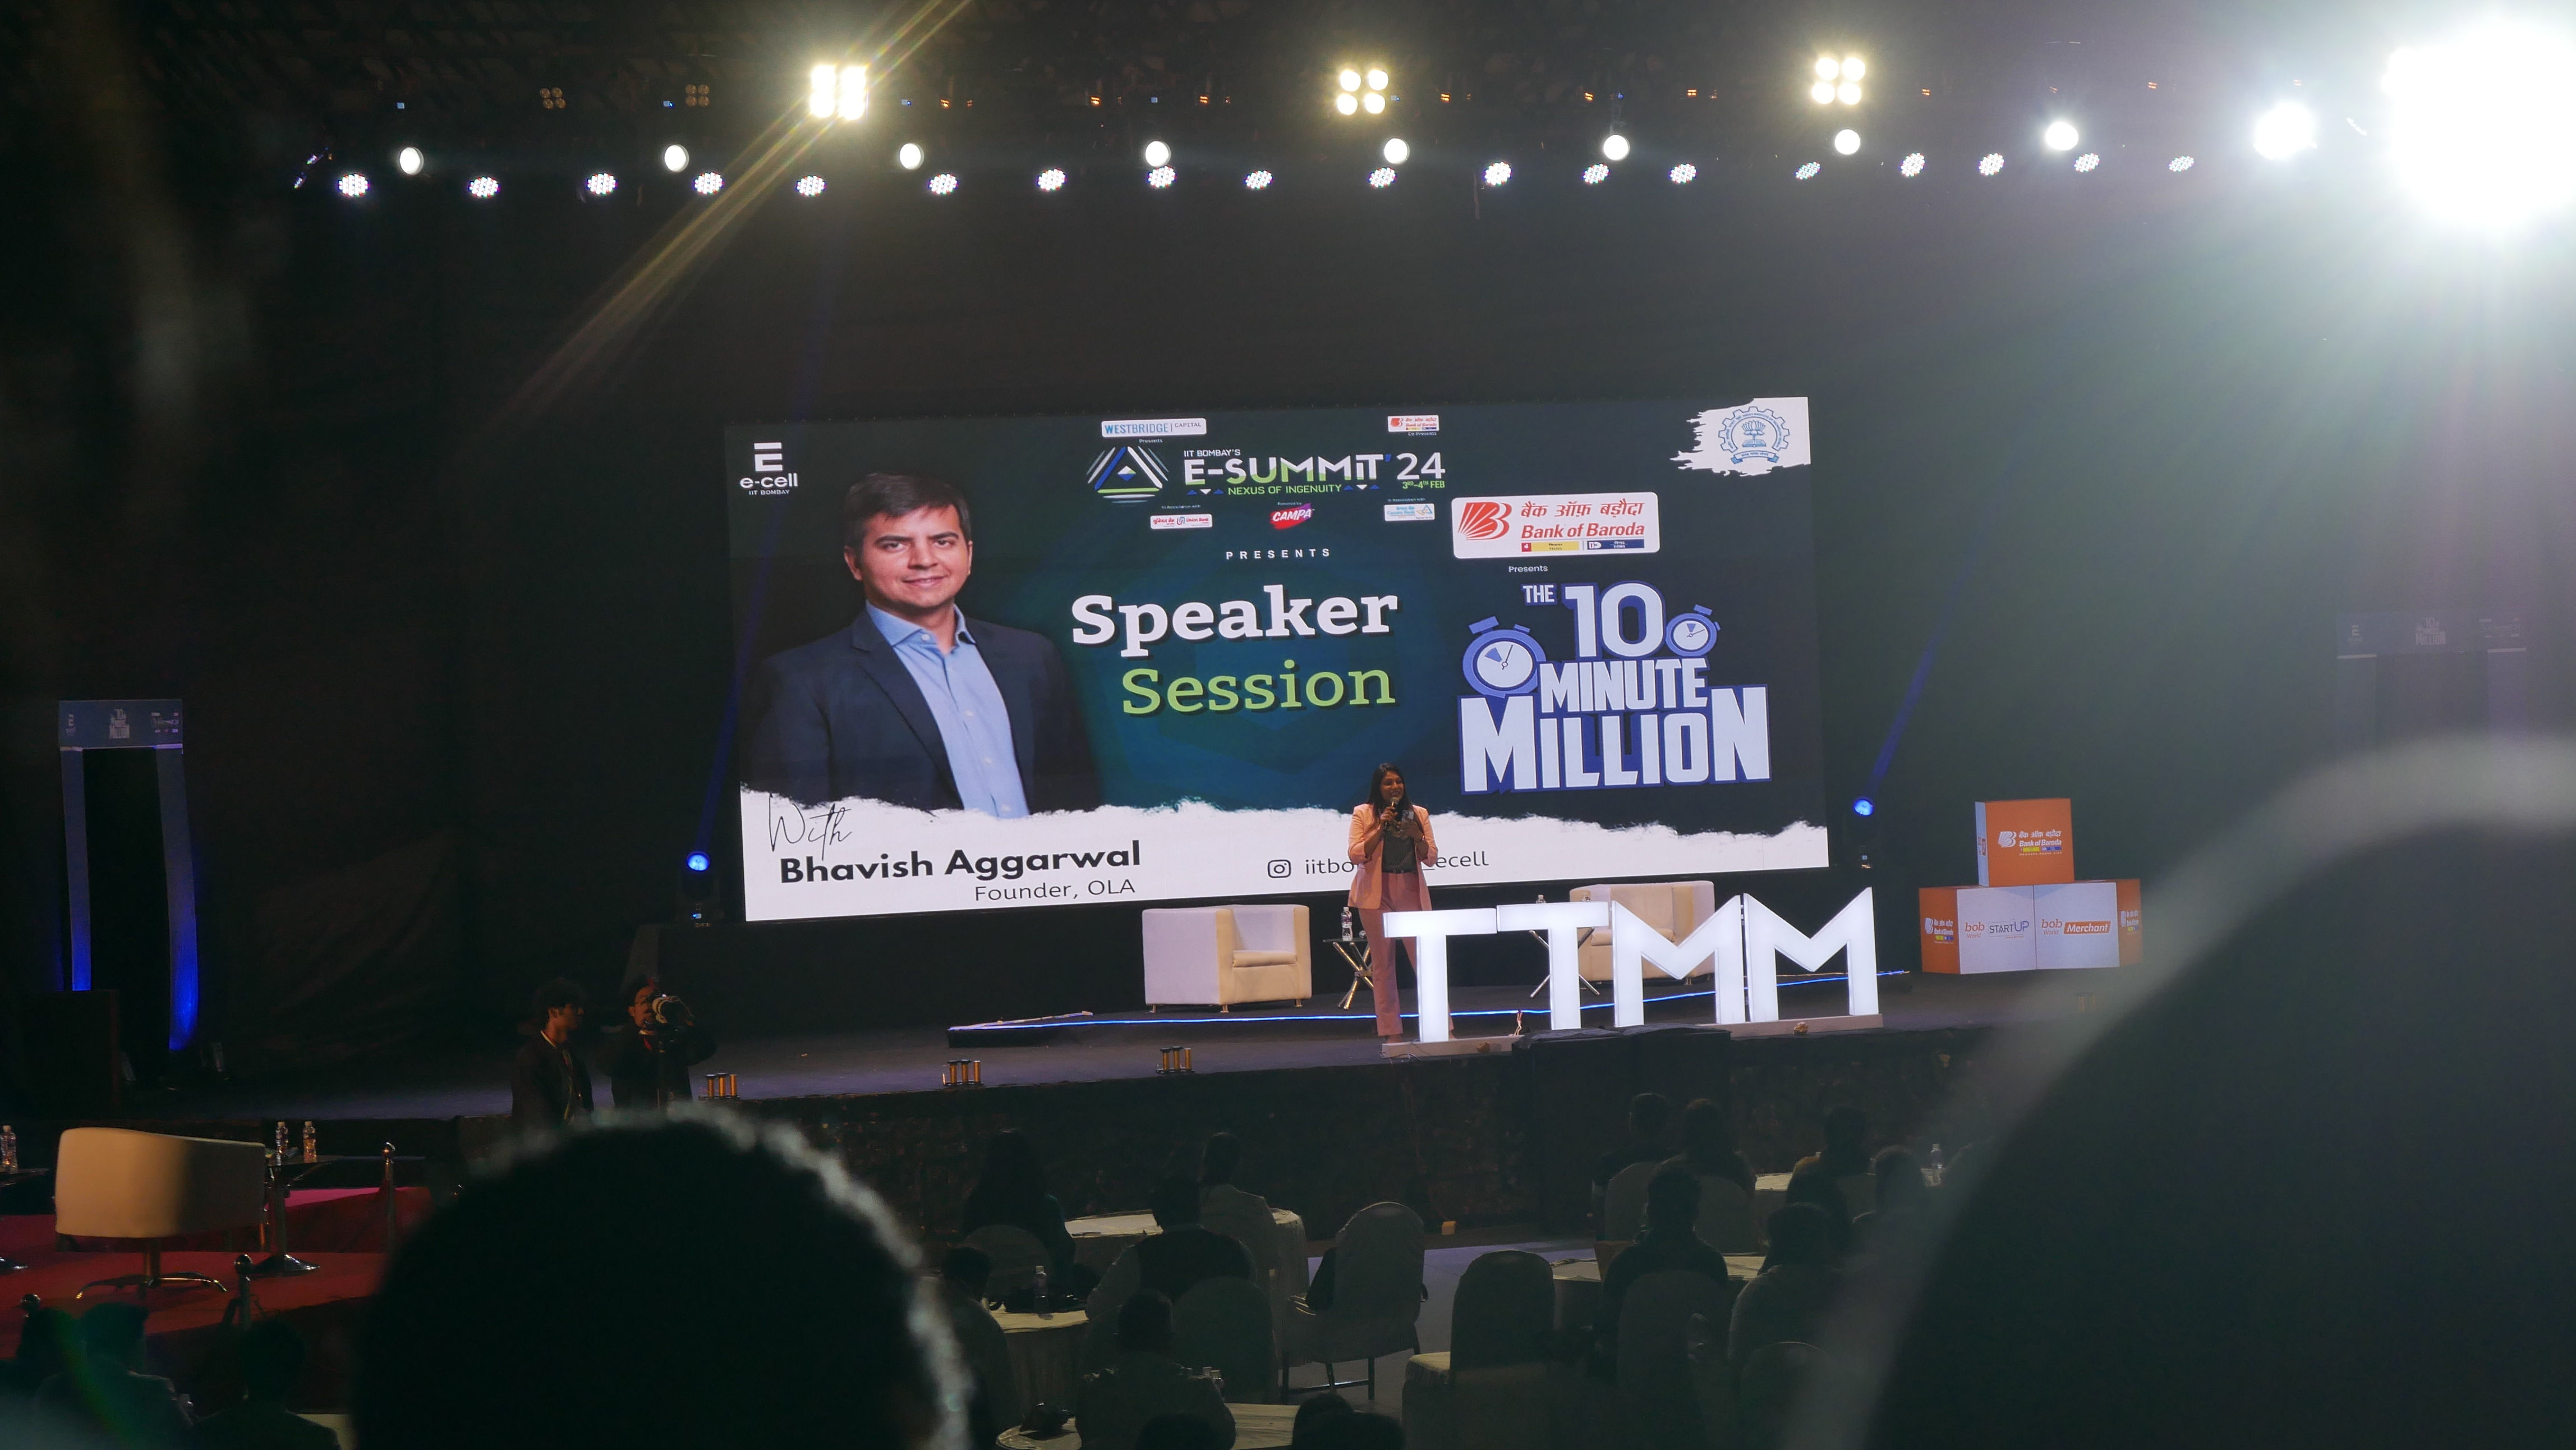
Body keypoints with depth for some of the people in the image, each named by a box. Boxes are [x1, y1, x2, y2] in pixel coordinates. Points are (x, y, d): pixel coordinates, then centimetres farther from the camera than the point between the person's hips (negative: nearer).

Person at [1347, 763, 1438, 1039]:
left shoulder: (1419, 814, 10)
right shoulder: (1363, 814, 4)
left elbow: (1431, 858, 9)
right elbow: (1356, 855, -6)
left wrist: (1417, 837, -10)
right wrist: (1380, 827, -13)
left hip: (1412, 892, 1)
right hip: (1377, 894, -1)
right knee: (1382, 964, 1)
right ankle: (1391, 1031, 5)